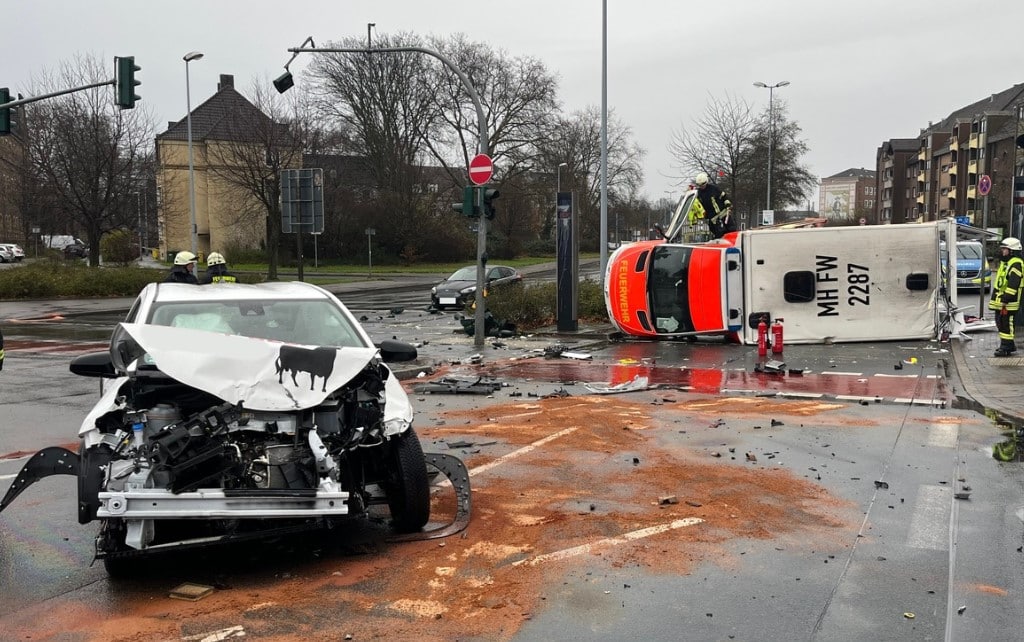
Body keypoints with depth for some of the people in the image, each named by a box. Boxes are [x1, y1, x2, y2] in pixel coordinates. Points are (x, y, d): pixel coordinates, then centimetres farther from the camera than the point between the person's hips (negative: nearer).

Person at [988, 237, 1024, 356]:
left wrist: (1005, 300, -25)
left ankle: (1006, 348, -2)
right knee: (1000, 322, 15)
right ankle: (1009, 345, 26)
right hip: (1000, 301, 10)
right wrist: (995, 299, 24)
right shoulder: (1005, 263, 19)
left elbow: (1013, 285, -22)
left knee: (1006, 324, -7)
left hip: (1008, 302, -10)